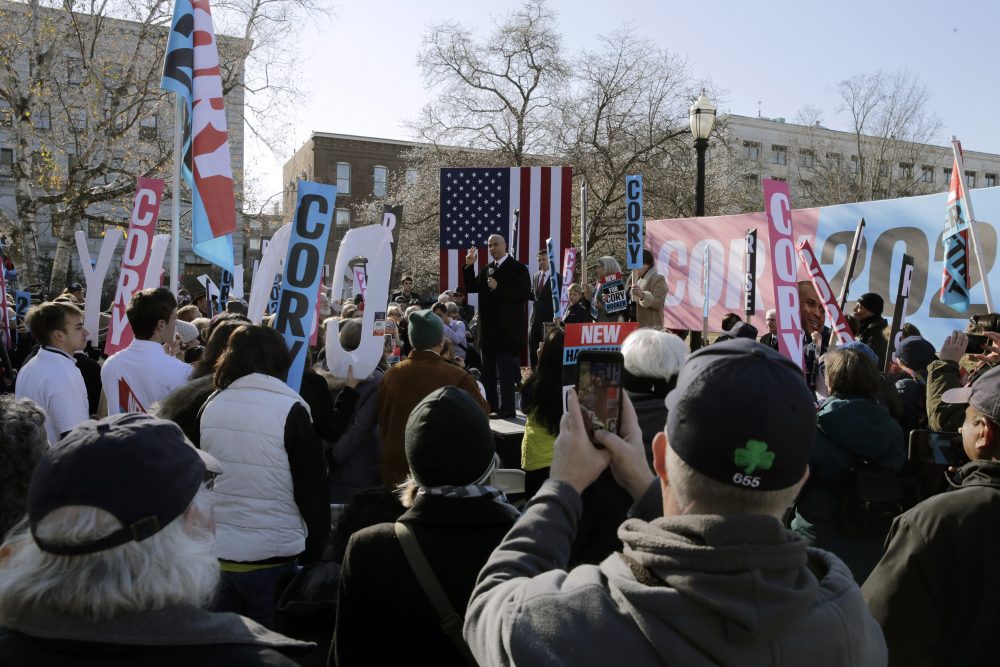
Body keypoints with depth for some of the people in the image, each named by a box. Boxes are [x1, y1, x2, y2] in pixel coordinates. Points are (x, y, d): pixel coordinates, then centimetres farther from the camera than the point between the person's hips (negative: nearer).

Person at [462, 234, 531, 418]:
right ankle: (491, 406, 23)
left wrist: (498, 288, -19)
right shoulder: (487, 269, 15)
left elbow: (525, 295, -15)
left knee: (505, 370, -7)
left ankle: (506, 408, -2)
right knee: (488, 370, 13)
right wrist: (469, 266, 2)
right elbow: (472, 287, 14)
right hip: (489, 328, 7)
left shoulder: (517, 268, -5)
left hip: (507, 329, -7)